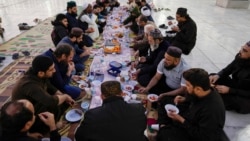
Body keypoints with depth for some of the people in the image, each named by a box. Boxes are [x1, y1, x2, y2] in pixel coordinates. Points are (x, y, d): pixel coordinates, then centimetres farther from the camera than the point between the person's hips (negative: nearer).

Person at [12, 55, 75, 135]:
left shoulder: (39, 76, -11)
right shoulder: (30, 85, -37)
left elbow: (51, 88, 6)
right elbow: (52, 101, -45)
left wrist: (64, 97, -7)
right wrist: (65, 96, -25)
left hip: (35, 105, 8)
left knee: (63, 102, -1)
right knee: (55, 106, -26)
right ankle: (40, 129, -1)